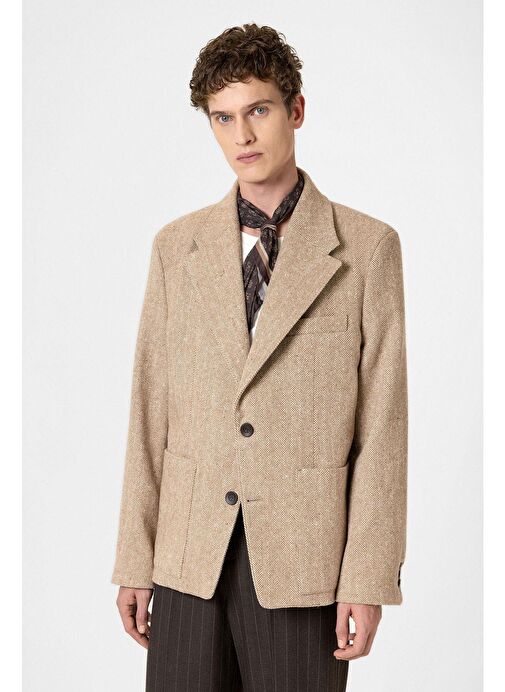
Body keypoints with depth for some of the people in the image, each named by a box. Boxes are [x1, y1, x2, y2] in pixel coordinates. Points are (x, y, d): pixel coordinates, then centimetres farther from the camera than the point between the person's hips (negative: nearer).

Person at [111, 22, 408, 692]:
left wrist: (369, 580, -7)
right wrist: (134, 561, 5)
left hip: (303, 561, -2)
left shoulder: (367, 247, 0)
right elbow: (151, 411, 8)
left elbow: (382, 426, -2)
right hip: (190, 557, 3)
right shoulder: (176, 246, 9)